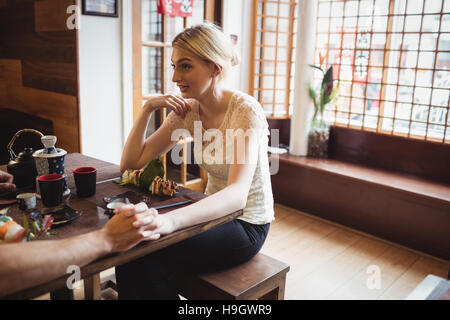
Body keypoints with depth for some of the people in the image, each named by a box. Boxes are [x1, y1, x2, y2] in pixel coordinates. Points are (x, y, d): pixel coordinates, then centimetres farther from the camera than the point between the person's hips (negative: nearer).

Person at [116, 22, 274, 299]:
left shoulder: (245, 110, -21)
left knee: (144, 255, -19)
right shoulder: (187, 110, -2)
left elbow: (237, 194, -34)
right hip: (214, 213, 6)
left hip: (246, 224, -6)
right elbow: (130, 163, 0)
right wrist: (148, 108, -12)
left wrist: (170, 220, -49)